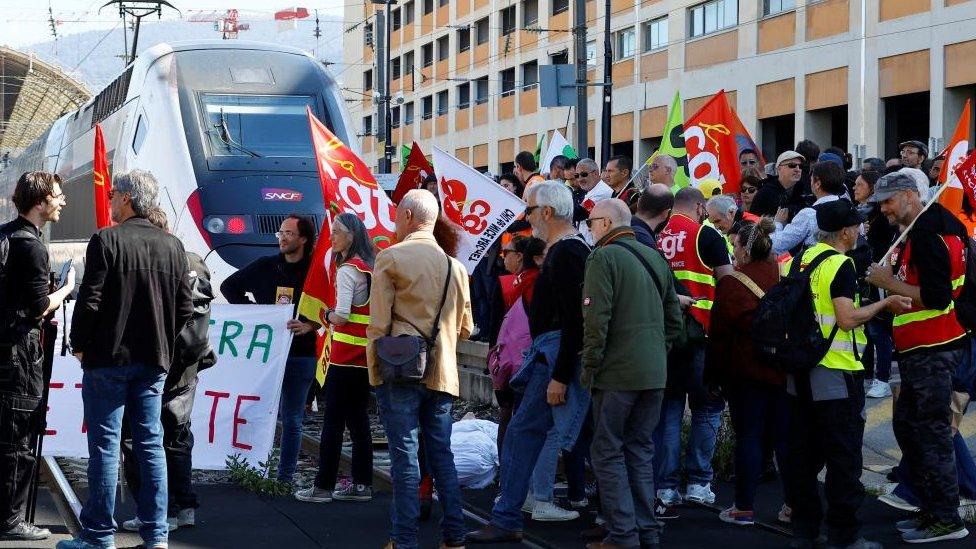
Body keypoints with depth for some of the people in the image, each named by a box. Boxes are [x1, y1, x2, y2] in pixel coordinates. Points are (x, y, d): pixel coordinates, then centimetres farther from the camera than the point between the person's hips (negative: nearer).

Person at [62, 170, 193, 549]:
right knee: (151, 444, 8)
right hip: (154, 361, 5)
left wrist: (79, 346, 0)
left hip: (108, 358, -5)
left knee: (104, 446, 1)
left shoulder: (106, 241, -10)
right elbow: (185, 308, 6)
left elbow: (90, 301, -13)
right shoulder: (173, 246, 5)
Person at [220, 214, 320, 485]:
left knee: (291, 420, 3)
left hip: (300, 355, -2)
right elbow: (229, 286, 16)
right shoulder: (265, 266, 7)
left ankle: (285, 477, 7)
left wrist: (308, 326, -17)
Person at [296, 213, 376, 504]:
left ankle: (323, 486, 1)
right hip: (366, 356, 8)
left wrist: (327, 314, -1)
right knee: (359, 420, 11)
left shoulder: (347, 269, -13)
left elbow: (341, 316, -20)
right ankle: (362, 483, 14)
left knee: (333, 422, -3)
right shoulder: (370, 268, 12)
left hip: (346, 357, -8)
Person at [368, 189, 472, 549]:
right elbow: (465, 329, 14)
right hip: (441, 374, 5)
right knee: (442, 455, 11)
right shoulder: (455, 265, 10)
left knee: (404, 456, -2)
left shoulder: (391, 257, -6)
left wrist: (375, 369, 0)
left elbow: (378, 323, -9)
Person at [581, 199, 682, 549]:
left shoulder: (603, 257, -9)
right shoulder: (656, 258, 14)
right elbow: (674, 317, 17)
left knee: (608, 452, 0)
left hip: (617, 374, -7)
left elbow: (596, 319, -16)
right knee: (640, 450, 14)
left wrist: (590, 366, -8)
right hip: (654, 374, 7)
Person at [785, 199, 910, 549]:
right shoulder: (840, 265, -14)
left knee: (804, 453, 13)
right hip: (834, 374, -7)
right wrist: (884, 303, -9)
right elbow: (848, 319, -20)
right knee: (843, 457, 0)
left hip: (800, 372, 7)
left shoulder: (802, 259, 8)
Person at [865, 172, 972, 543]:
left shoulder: (928, 235, -16)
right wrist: (889, 280, 9)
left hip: (933, 353, -11)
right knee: (906, 425, 15)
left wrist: (891, 284, -16)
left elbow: (936, 297, -24)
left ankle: (946, 519, -2)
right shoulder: (918, 231, 17)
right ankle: (930, 509, 23)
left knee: (933, 433, -7)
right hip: (918, 351, 11)